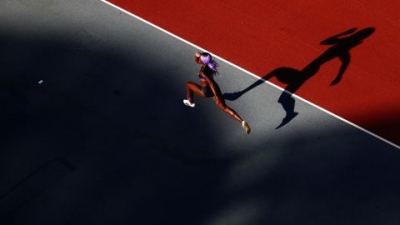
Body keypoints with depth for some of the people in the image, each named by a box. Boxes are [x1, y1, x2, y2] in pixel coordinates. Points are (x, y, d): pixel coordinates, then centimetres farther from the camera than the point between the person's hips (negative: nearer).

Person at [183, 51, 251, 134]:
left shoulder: (203, 71, -28)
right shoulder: (207, 64, -4)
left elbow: (210, 82, -29)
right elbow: (197, 61, 14)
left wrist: (216, 96, -28)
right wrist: (197, 55, -9)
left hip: (207, 91, -7)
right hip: (214, 88, 7)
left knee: (188, 84, 17)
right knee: (225, 108, 4)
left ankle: (190, 102, 39)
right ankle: (242, 121, -14)